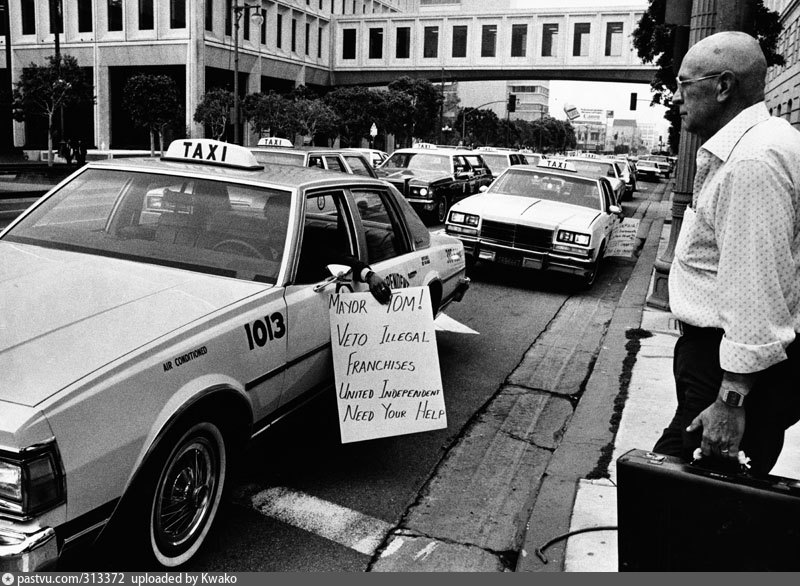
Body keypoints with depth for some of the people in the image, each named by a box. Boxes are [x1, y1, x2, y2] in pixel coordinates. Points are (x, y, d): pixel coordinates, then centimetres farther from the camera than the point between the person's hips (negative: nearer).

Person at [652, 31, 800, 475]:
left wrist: (731, 400, -23)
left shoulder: (753, 162, -22)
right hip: (714, 345, 11)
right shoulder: (743, 147, 14)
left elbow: (756, 293, -25)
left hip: (740, 362, -10)